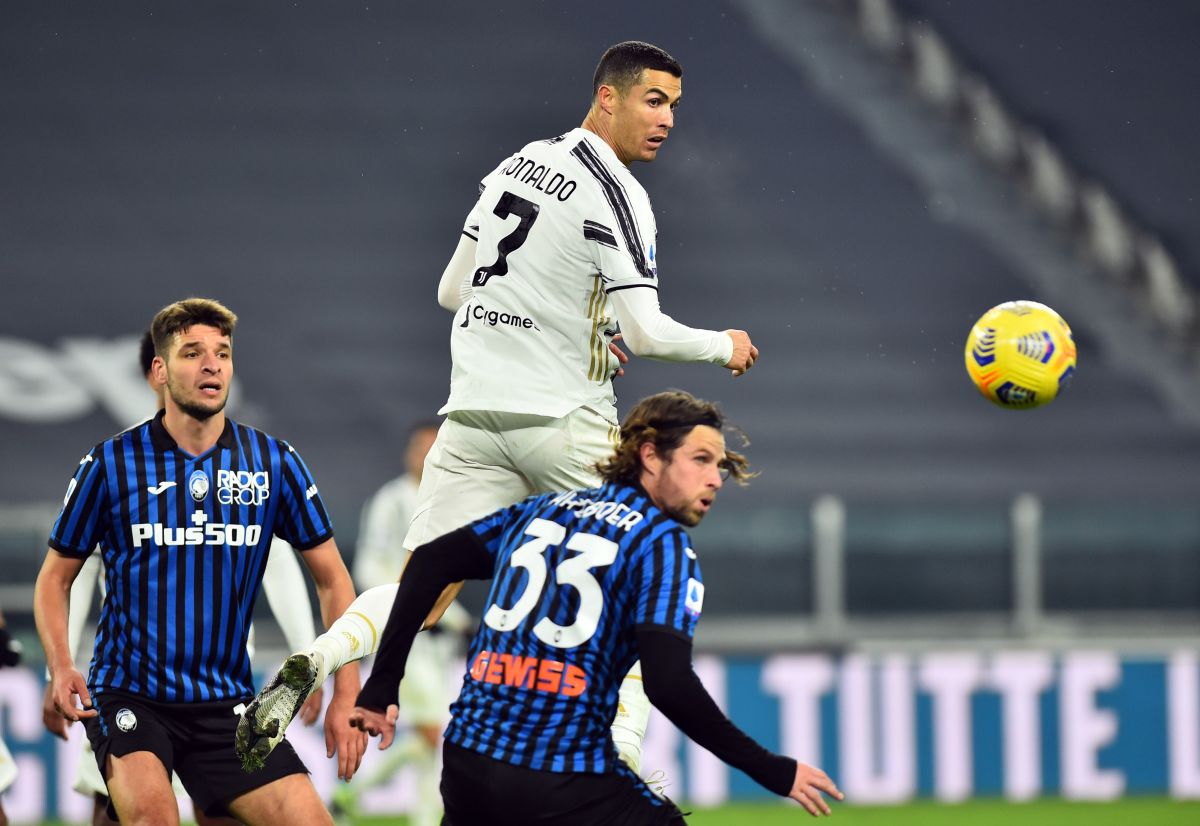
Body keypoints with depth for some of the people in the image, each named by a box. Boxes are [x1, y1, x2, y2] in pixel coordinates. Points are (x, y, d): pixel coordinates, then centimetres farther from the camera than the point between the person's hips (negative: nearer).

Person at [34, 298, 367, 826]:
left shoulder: (274, 462, 1)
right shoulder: (109, 464, -3)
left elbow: (331, 578, 8)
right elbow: (55, 577, 7)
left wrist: (346, 696, -1)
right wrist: (60, 667, -10)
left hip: (226, 703, 3)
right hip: (127, 696, -3)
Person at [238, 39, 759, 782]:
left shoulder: (517, 164, 11)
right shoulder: (616, 196, -11)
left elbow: (453, 290, 18)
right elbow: (645, 332, -14)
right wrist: (723, 346, 4)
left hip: (474, 413, 6)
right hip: (565, 419, -6)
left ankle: (308, 668, -20)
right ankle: (621, 753, -2)